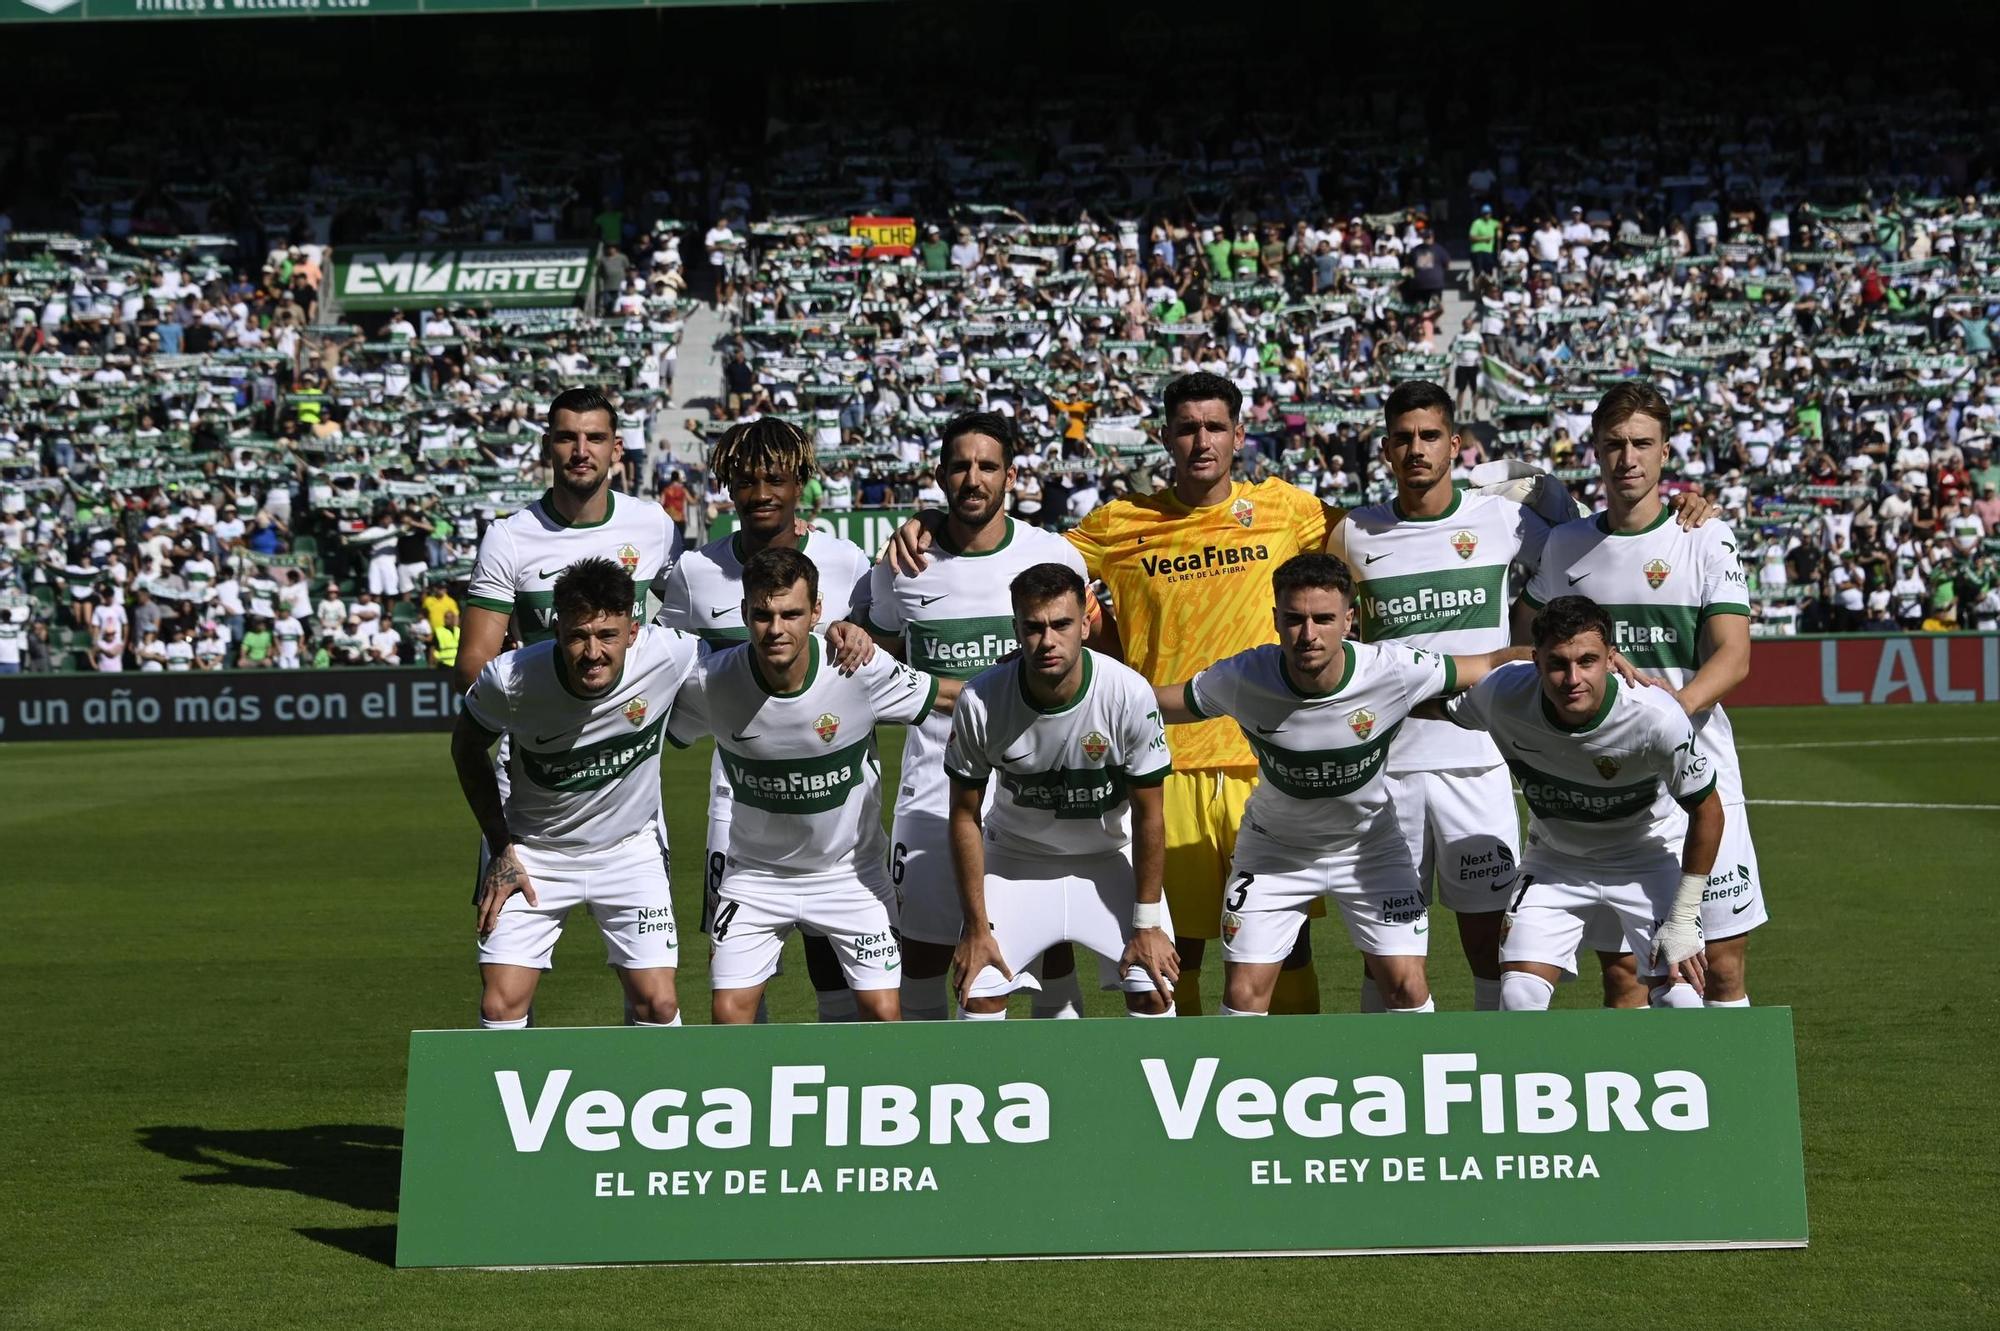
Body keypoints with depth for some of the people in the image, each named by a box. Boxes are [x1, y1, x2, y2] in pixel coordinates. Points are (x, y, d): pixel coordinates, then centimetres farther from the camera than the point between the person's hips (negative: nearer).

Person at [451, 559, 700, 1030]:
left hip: (629, 849, 1)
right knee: (501, 1005, -8)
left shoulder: (669, 655, -24)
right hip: (533, 853, -1)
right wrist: (501, 848, -4)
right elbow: (467, 746, -4)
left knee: (658, 1004, -5)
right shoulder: (510, 679, -25)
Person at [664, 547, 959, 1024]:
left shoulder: (863, 671, -21)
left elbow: (956, 697, -4)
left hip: (850, 871, 0)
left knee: (882, 1012, -4)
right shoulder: (711, 683, -20)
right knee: (730, 1013, -5)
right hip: (755, 873, 1)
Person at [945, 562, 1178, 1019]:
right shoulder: (979, 701, -25)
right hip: (1016, 860, 0)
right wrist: (977, 927, -9)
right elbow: (966, 817, -11)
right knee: (978, 992, -10)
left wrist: (1148, 924, -11)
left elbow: (1148, 816, -15)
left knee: (1153, 992, -10)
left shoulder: (1130, 694, -27)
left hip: (1109, 859, 0)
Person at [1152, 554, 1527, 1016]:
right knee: (1244, 995, -4)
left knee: (1407, 987, -5)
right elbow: (1155, 702, -11)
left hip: (1370, 846, 0)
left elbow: (1489, 665, -12)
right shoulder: (1241, 679, -27)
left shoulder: (1395, 673, -27)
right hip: (1273, 850, 0)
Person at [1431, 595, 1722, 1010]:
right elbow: (1437, 707, 0)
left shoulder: (1656, 718, -32)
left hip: (1649, 859, -2)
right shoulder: (1504, 694, -26)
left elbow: (1707, 812, -17)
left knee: (1679, 1000, -16)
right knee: (1518, 1000, -12)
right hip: (1555, 863, 2)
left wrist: (1682, 920, -15)